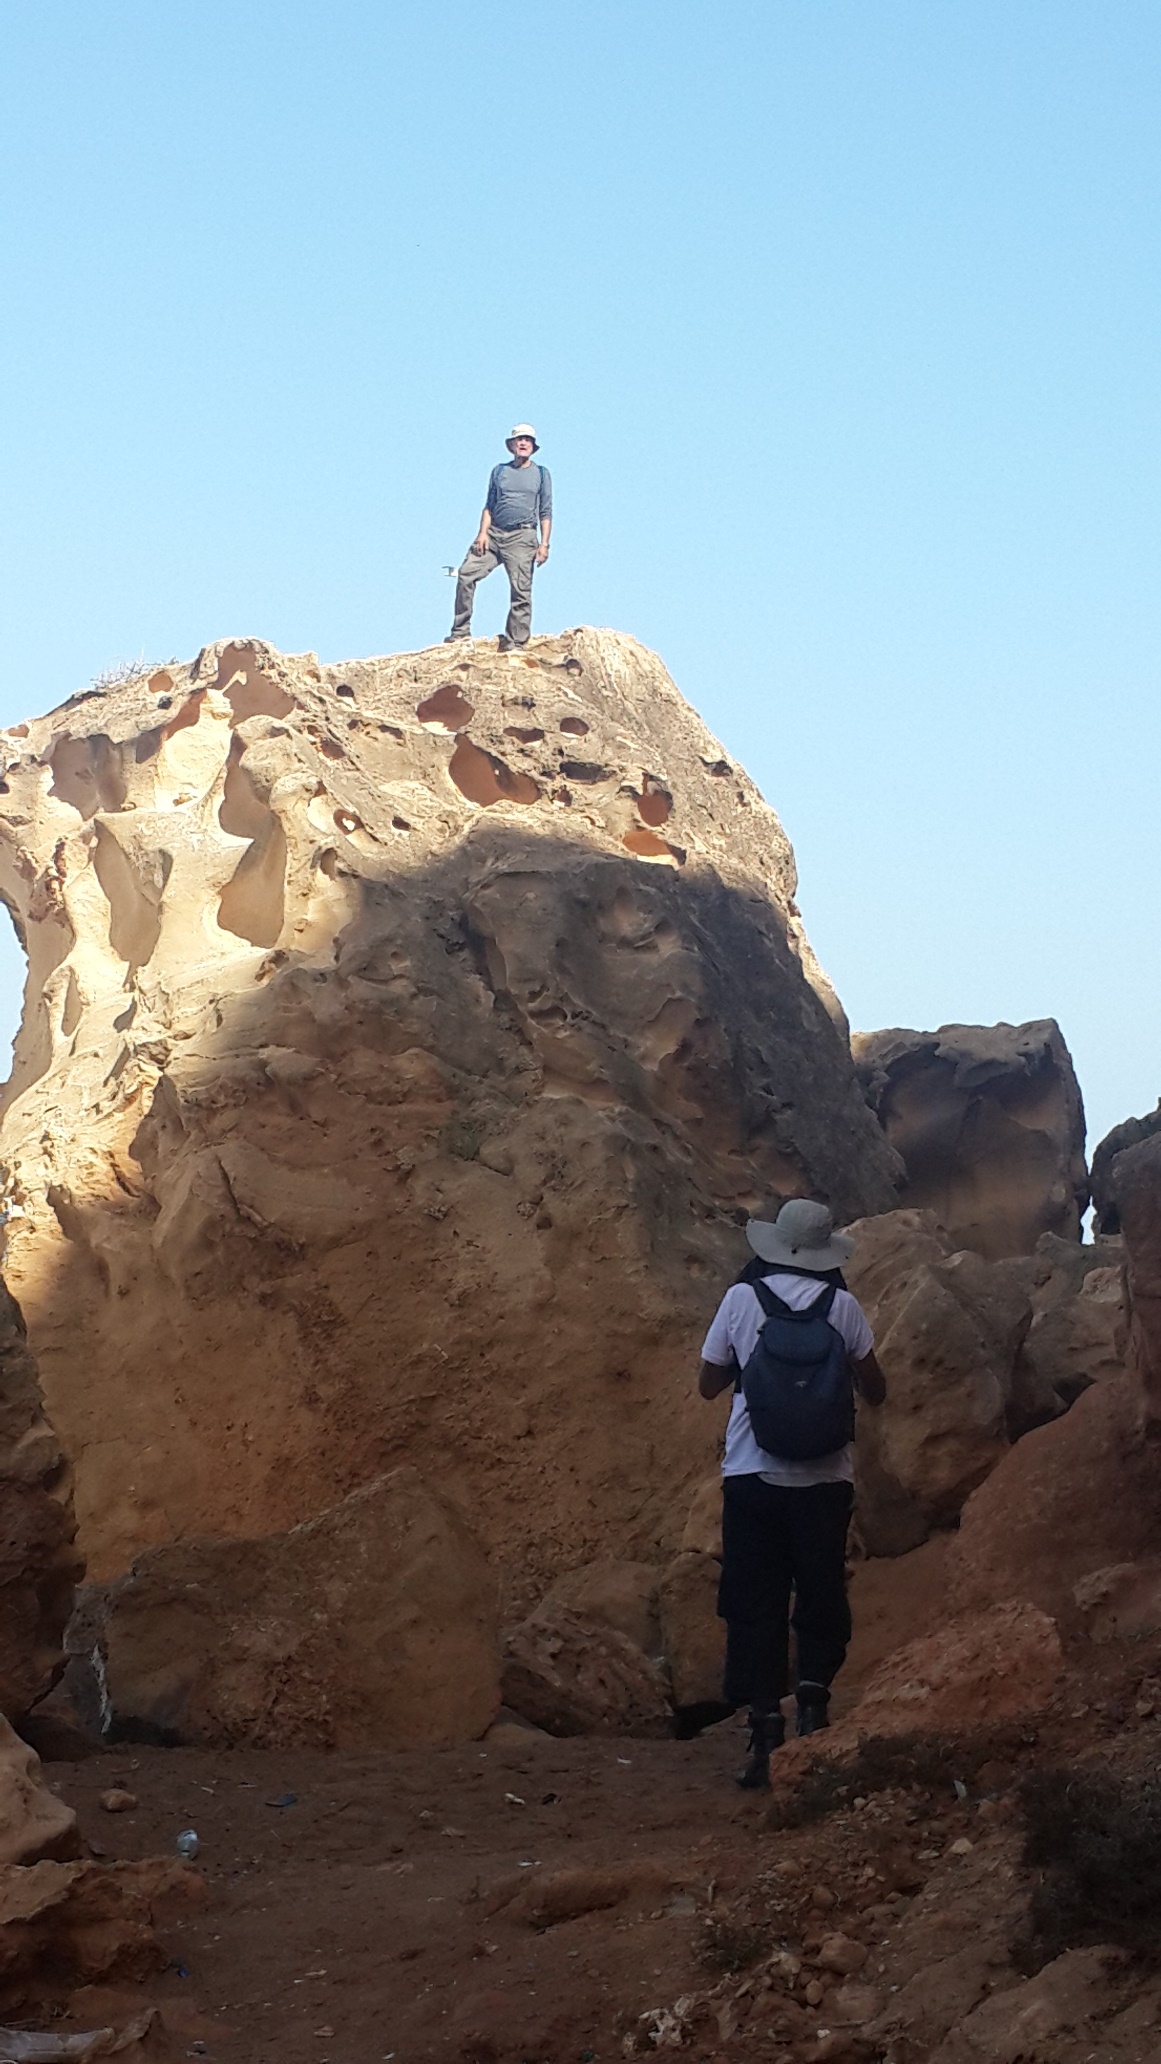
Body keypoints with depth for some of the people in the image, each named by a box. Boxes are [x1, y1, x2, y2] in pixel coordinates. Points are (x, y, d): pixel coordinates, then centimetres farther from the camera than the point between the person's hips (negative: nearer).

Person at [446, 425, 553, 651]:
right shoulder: (499, 471, 15)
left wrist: (544, 544, -3)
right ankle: (461, 630, -5)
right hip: (494, 533, 2)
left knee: (521, 590, -7)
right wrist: (483, 533, 0)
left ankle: (515, 642, -3)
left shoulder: (541, 474, 10)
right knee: (467, 574, -12)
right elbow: (489, 506, 15)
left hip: (522, 537, -2)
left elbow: (545, 513, 7)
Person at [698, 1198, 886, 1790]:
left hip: (752, 1475, 0)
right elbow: (875, 1390, 6)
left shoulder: (741, 1297, -1)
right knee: (822, 1598, 13)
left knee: (755, 1607, 4)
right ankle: (814, 1690, -10)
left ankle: (766, 1732, -2)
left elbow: (710, 1383, 8)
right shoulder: (840, 1304, -1)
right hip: (823, 1477, 0)